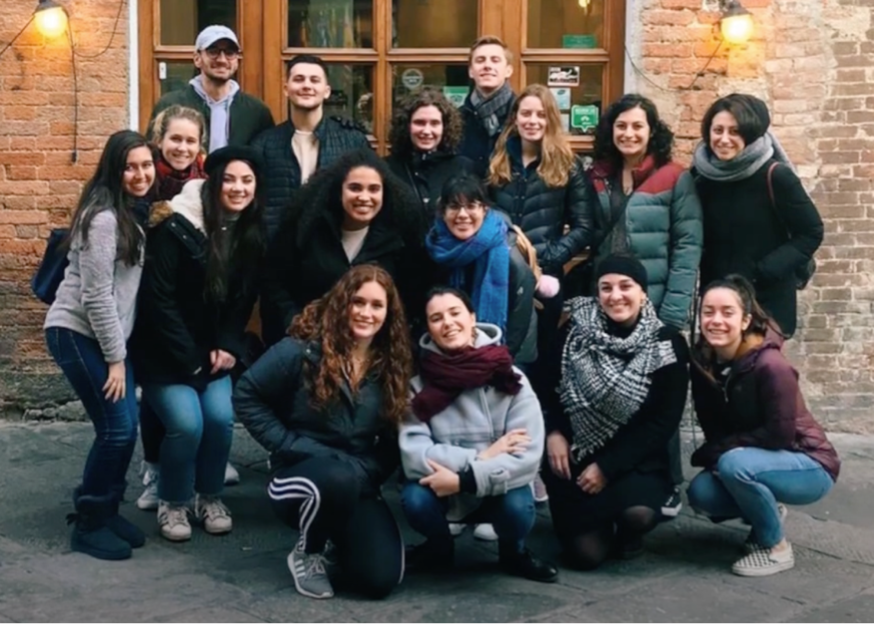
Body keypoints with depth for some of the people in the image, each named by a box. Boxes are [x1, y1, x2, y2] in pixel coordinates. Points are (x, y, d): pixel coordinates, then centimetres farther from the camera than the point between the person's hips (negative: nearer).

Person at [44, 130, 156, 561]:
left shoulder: (133, 212, 10)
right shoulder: (103, 217, -18)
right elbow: (96, 295, -20)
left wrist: (119, 352, 9)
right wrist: (116, 358, -16)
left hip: (107, 333, 9)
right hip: (77, 332, -9)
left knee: (126, 426, 6)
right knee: (116, 428, -10)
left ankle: (106, 511, 21)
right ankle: (88, 524, 4)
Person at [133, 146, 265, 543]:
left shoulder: (251, 233, 0)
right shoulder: (176, 227, -19)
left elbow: (244, 299, 7)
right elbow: (158, 298, -19)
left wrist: (228, 346, -7)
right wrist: (188, 358, -17)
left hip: (212, 349, 5)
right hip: (166, 351, -5)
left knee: (221, 418, -14)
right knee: (187, 423, -19)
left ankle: (210, 497, 12)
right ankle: (173, 503, 6)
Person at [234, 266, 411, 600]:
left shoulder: (391, 365, 2)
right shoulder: (304, 350, -11)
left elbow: (393, 439, 8)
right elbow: (246, 396, -7)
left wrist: (370, 472, -9)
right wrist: (287, 444, -14)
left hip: (358, 487, 4)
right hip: (302, 472, -3)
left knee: (381, 579, -17)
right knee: (339, 477, -41)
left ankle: (335, 541, 20)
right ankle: (308, 551, -7)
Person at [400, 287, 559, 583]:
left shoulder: (509, 378, -14)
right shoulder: (419, 381, -12)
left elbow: (528, 456, -21)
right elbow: (413, 454, -20)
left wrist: (465, 479, -29)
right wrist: (481, 456, -26)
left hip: (497, 488, -1)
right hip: (443, 488, 1)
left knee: (518, 507, -31)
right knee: (415, 500, -29)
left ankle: (513, 553, 7)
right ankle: (439, 548, 7)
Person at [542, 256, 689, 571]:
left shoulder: (668, 345, -7)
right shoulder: (577, 330, -3)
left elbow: (664, 422, -9)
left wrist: (607, 467, -14)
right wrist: (554, 432, -14)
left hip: (637, 460, -1)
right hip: (577, 454, 1)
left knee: (638, 513, -32)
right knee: (586, 553, -13)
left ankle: (628, 533, 8)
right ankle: (601, 525, 25)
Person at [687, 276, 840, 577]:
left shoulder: (771, 365, -27)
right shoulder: (703, 364, -8)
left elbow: (780, 434, -24)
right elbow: (712, 428, 1)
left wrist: (715, 452, -18)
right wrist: (715, 455, -19)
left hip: (809, 466, -6)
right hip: (756, 461, 6)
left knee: (734, 464, -32)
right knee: (701, 493, -17)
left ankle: (776, 547, -9)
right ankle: (769, 514, 13)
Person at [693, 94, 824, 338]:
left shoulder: (775, 176, -13)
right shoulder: (702, 176, 2)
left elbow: (811, 233, -8)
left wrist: (763, 272, -15)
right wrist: (706, 275, -1)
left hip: (767, 302, -5)